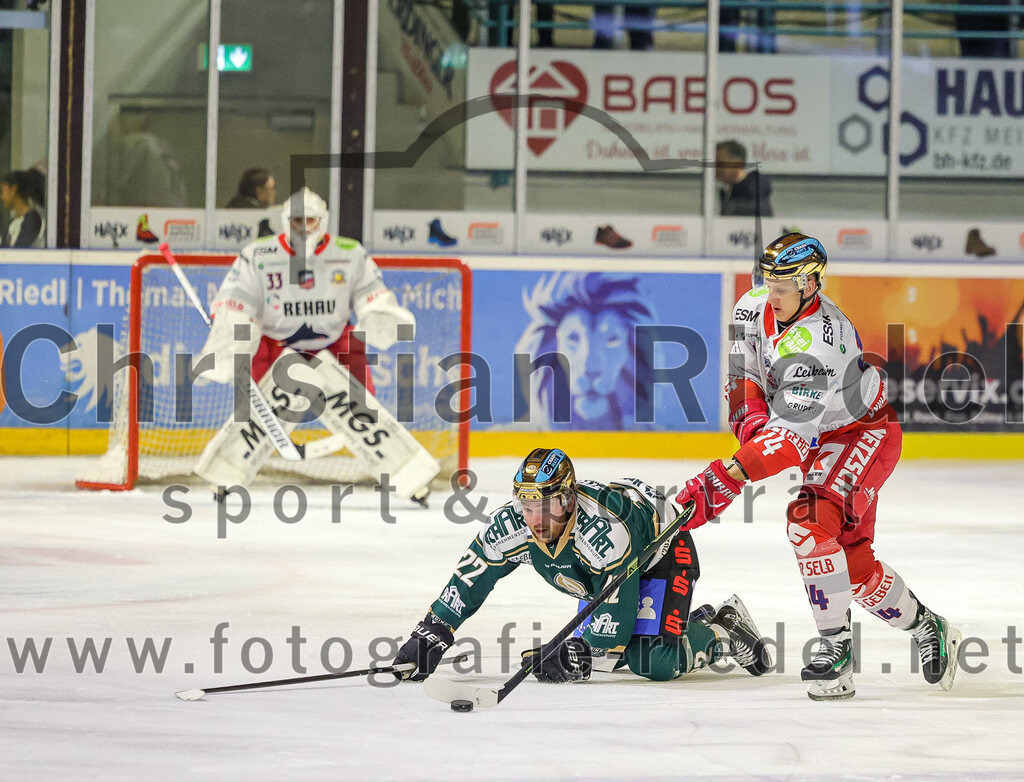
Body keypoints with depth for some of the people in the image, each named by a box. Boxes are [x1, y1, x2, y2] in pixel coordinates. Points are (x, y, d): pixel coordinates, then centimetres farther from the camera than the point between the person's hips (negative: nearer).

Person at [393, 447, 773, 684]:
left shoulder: (605, 531, -43)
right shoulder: (509, 526, -26)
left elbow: (616, 619, -37)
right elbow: (466, 583, -16)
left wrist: (577, 654, -44)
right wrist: (428, 638, -21)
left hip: (664, 550, -8)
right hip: (598, 572, 8)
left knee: (652, 662, -24)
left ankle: (723, 632, 4)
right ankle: (695, 621, 27)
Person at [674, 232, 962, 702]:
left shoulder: (822, 343, -36)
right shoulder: (754, 308, -11)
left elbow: (789, 434, -41)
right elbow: (744, 370, 5)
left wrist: (723, 480, -46)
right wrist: (750, 419, -14)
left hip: (864, 433, -8)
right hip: (819, 439, 8)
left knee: (810, 520, -30)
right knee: (852, 564, 8)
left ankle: (836, 646, -22)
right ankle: (927, 630, 29)